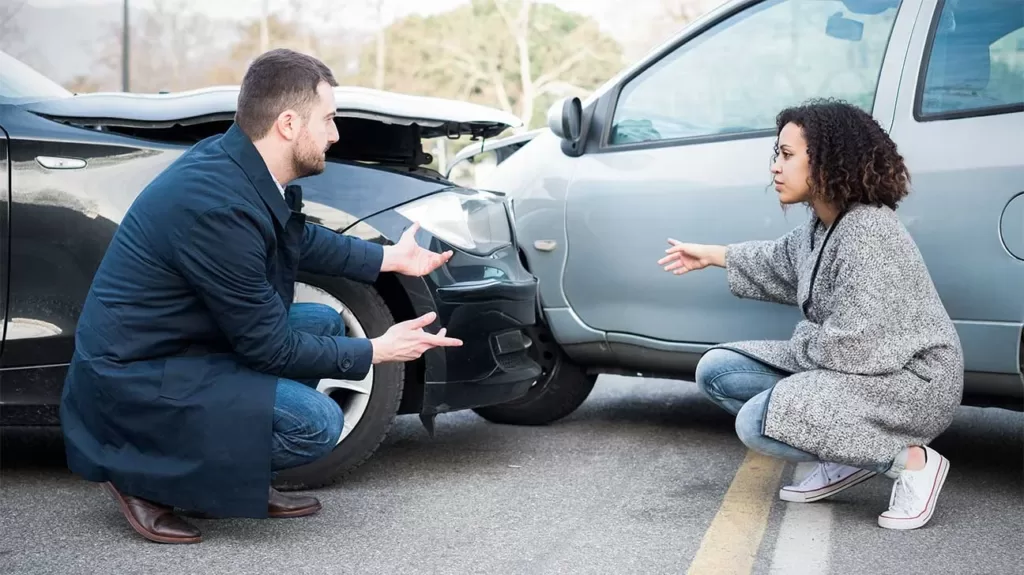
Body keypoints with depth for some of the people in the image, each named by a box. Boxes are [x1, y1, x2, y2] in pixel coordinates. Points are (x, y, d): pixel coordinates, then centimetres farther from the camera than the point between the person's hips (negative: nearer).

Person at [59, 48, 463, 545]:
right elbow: (268, 348, -19)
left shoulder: (231, 157, -2)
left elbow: (300, 239, 20)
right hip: (133, 381, -10)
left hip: (179, 344, 10)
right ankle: (144, 478, -3)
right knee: (317, 424, -19)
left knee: (324, 322, 10)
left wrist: (391, 257, 17)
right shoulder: (219, 204, -29)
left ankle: (241, 483, 12)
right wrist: (377, 351, -9)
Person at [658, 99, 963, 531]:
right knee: (716, 370, 4)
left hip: (910, 380, -10)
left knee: (758, 423, -24)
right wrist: (711, 255, 32)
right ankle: (850, 453, 6)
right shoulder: (822, 224, 4)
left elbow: (852, 346, -28)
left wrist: (799, 346, -8)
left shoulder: (867, 232, -24)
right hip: (851, 366, 10)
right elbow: (781, 262, 28)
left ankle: (910, 461, -10)